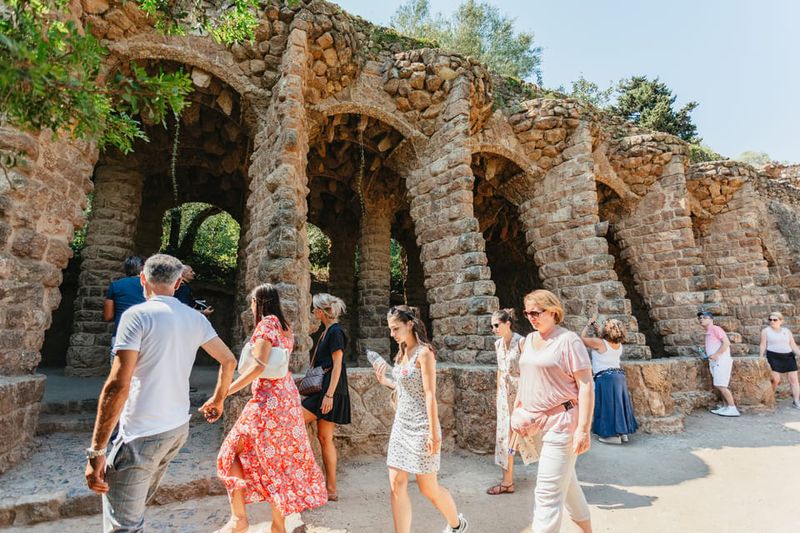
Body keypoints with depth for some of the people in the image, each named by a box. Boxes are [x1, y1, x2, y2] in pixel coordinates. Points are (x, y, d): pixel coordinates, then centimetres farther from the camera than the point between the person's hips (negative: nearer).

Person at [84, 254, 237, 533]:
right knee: (136, 505, 25)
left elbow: (118, 385, -20)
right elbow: (228, 360, 12)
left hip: (142, 435, -6)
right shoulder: (196, 318, 4)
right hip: (179, 428, 6)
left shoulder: (137, 315, -13)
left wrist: (96, 451, -14)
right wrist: (217, 400, 26)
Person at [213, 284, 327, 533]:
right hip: (287, 396, 9)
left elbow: (259, 366, -21)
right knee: (279, 457, 14)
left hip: (268, 398, -9)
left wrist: (223, 393, -20)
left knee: (232, 450, 3)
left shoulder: (266, 324, -11)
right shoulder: (285, 326, 14)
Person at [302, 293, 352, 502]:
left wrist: (329, 395, -20)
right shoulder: (327, 332, 15)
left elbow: (337, 365, -18)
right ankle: (330, 489, 18)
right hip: (323, 389, 10)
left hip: (331, 390, -10)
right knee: (325, 437, 11)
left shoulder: (335, 332, -13)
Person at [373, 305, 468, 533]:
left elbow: (430, 395, -18)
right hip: (401, 425, 7)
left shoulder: (424, 353, -15)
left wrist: (433, 433, -18)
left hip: (421, 427, -7)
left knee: (428, 488, 9)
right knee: (396, 484, 4)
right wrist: (385, 381, 4)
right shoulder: (402, 353, 8)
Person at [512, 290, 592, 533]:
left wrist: (583, 428, -19)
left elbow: (586, 386, -15)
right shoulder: (529, 340, 8)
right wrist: (518, 412, 17)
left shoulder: (568, 340, -13)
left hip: (561, 422, -8)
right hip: (537, 421, 8)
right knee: (565, 479, 24)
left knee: (548, 492, -5)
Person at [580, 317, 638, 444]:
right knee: (617, 403, 14)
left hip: (605, 377, -7)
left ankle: (613, 435, 4)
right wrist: (595, 326, 23)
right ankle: (623, 433, 23)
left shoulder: (598, 343, -15)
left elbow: (582, 338, -4)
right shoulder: (619, 345, 8)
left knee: (608, 404, -1)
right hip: (619, 375, 8)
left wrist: (588, 325, 8)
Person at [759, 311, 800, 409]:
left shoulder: (787, 331, 9)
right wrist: (760, 359, -6)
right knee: (775, 380, -8)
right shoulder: (766, 331, 1)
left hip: (789, 357, 4)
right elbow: (763, 345, -1)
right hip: (774, 357, -4)